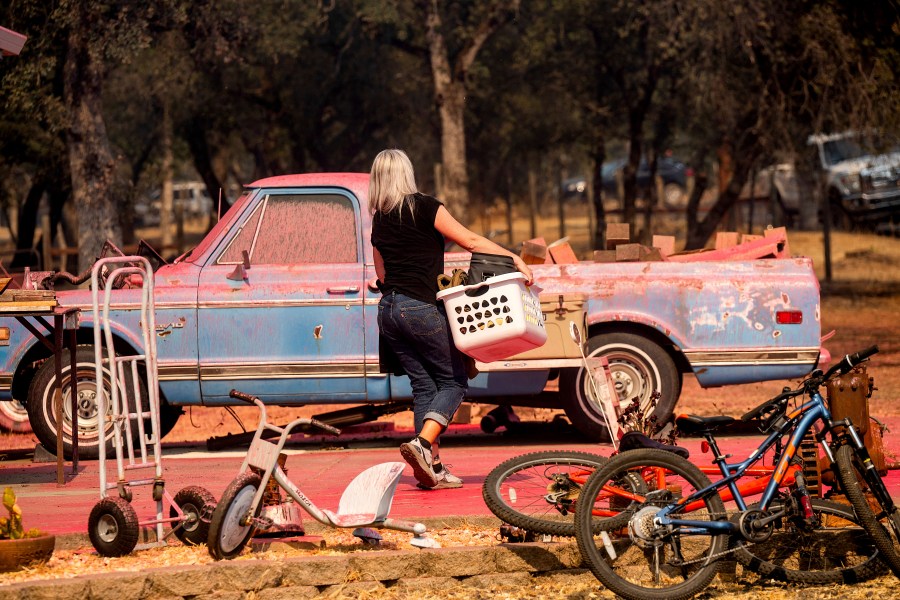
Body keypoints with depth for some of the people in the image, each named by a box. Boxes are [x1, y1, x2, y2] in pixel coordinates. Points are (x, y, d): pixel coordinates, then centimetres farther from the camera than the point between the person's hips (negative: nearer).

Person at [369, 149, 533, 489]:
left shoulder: (379, 221, 12)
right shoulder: (424, 207, -6)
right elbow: (470, 241, -7)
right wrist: (514, 258, -3)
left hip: (388, 309, 6)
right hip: (420, 308, -6)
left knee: (423, 385, 11)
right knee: (453, 381, 3)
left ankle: (433, 468, 6)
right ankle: (422, 444, -19)